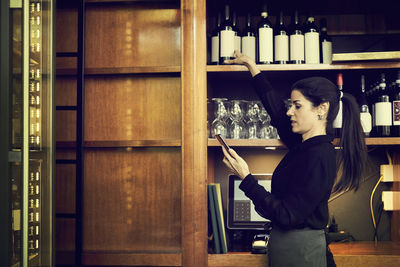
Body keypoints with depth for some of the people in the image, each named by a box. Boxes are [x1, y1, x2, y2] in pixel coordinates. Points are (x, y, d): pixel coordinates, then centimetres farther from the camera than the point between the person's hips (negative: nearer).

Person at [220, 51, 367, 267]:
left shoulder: (319, 156, -22)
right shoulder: (304, 145, 3)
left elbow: (287, 216, -25)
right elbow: (276, 108, 16)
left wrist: (246, 178, -24)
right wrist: (251, 65, 21)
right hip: (285, 242, 8)